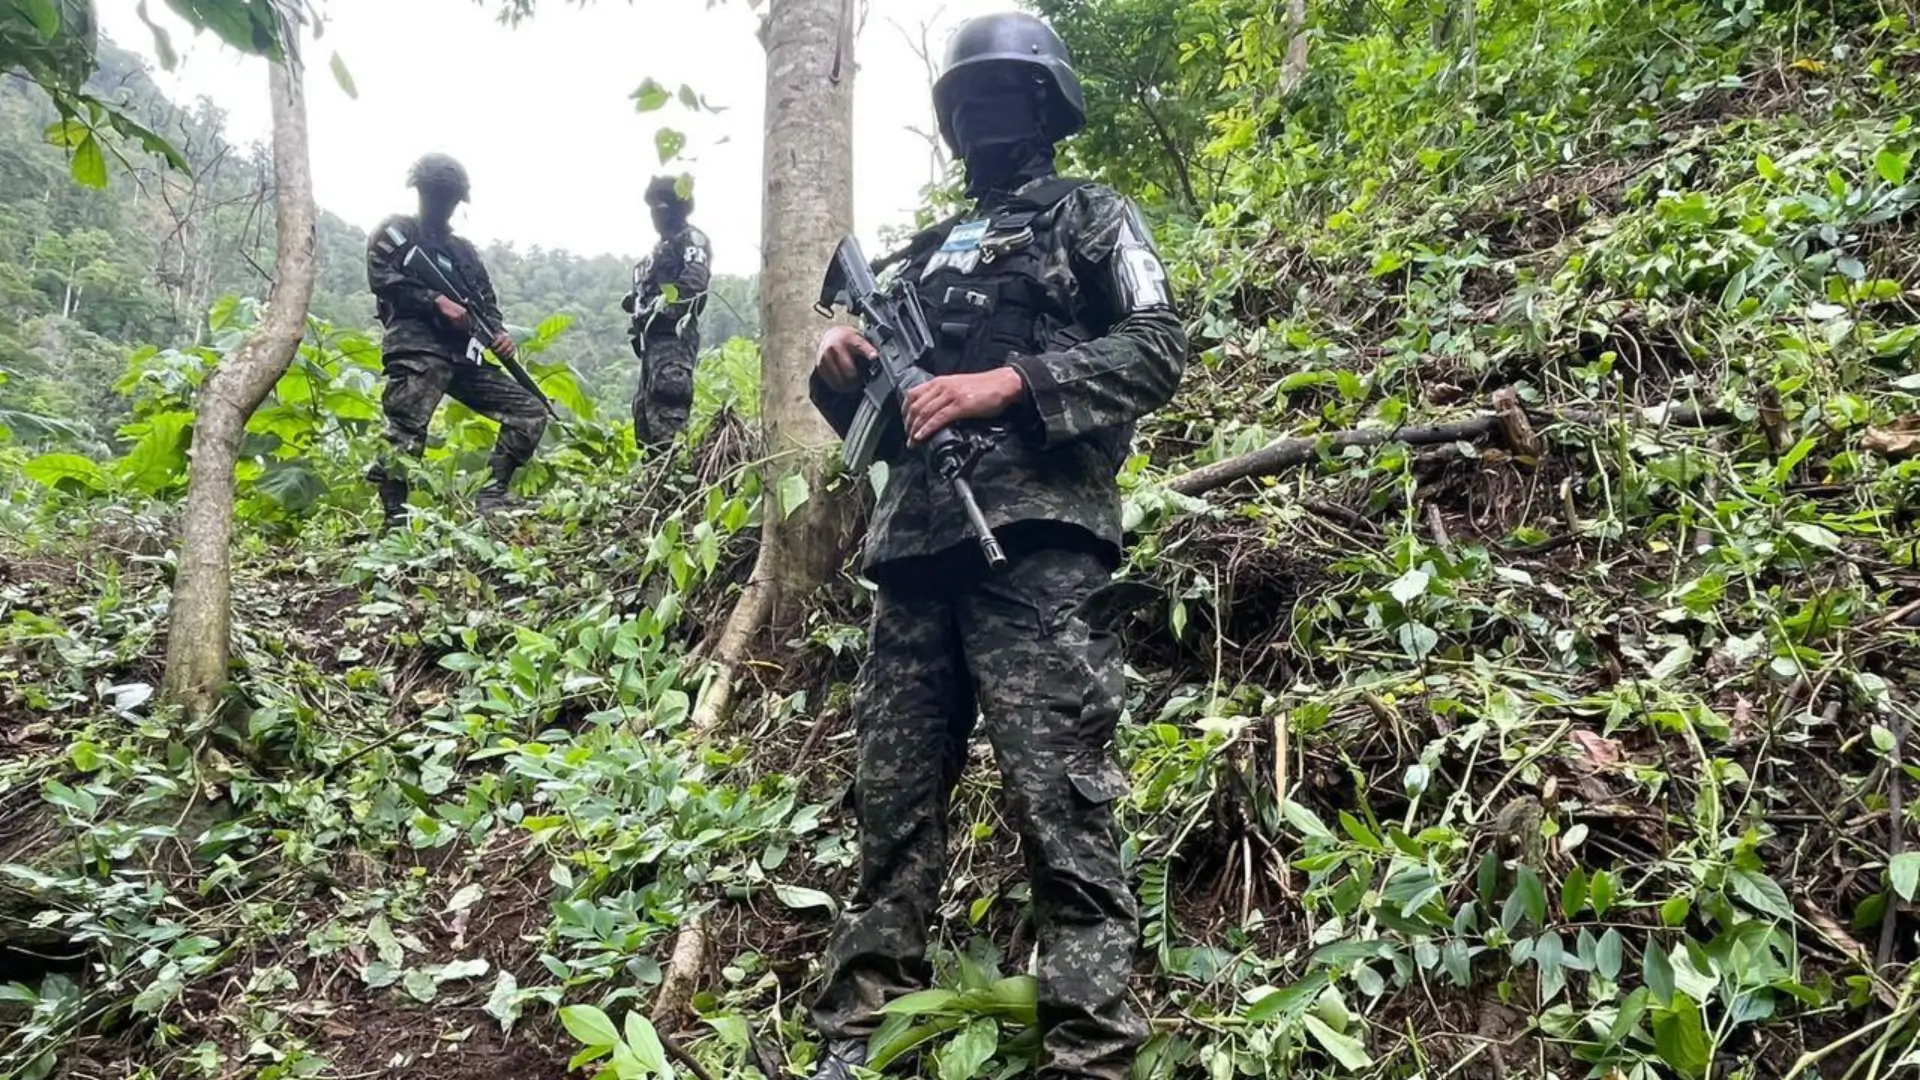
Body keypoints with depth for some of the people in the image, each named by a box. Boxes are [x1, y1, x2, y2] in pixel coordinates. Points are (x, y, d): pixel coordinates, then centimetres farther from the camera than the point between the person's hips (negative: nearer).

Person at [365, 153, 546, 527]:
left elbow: (487, 303, 25)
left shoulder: (464, 250, 30)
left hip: (463, 355, 6)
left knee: (530, 410, 0)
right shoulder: (395, 232, 13)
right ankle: (395, 523, -17)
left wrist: (498, 333, 2)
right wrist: (436, 301, -14)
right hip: (416, 349, -6)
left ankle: (494, 497, -1)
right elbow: (381, 278, -4)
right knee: (405, 436, -18)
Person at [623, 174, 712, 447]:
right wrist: (638, 301, 9)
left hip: (674, 334, -10)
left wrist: (661, 306, -22)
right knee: (644, 405, 9)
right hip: (655, 337, 11)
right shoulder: (663, 245, 28)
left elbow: (694, 281, -19)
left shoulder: (691, 239, -2)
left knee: (666, 404, -23)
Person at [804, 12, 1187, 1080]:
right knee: (894, 801, 6)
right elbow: (875, 419, 29)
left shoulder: (1094, 218, 12)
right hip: (917, 547, 6)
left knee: (1062, 805, -11)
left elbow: (1159, 349, -4)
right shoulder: (930, 252, 28)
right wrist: (846, 369, 6)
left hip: (1037, 542, -6)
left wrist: (1010, 382, -14)